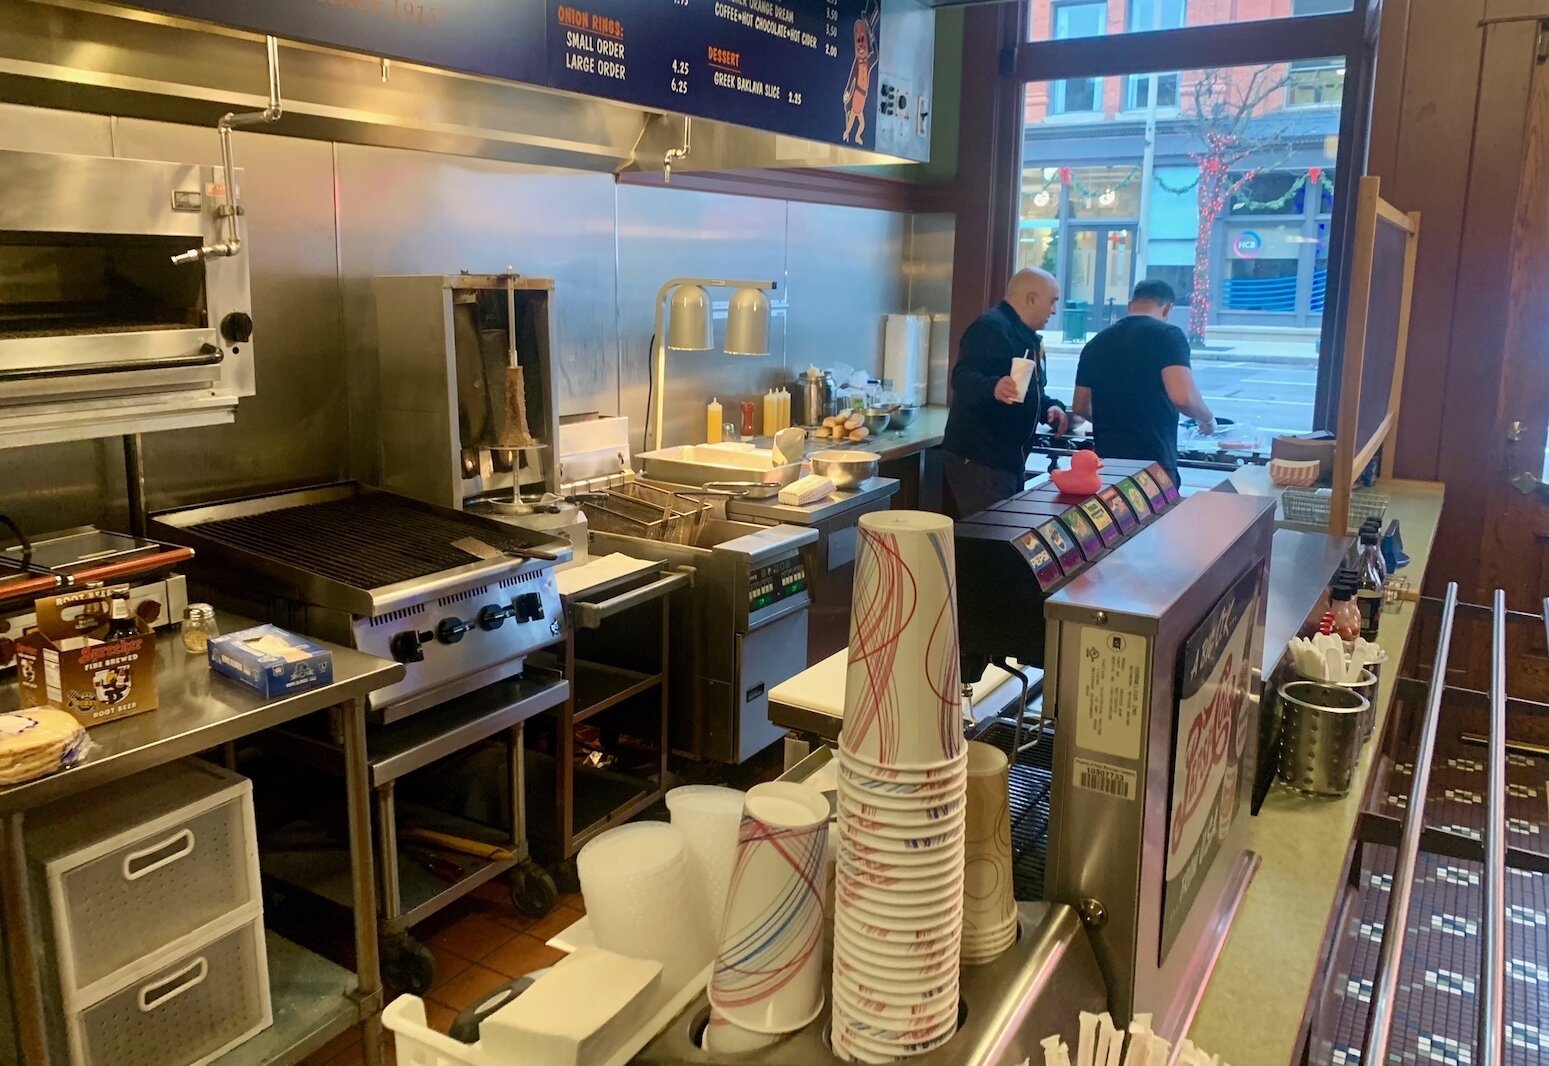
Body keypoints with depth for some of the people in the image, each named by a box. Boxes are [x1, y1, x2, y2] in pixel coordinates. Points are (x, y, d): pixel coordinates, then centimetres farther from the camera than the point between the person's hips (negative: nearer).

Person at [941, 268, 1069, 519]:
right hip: (979, 459, -10)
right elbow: (963, 378, -29)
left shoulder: (1026, 336, 18)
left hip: (1011, 458, 11)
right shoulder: (990, 327, -14)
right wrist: (993, 387, -50)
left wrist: (1049, 407, 7)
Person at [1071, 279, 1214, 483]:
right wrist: (1208, 419, 1)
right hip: (1154, 462, -5)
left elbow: (1080, 407, 16)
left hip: (1106, 459, 5)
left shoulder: (1096, 342, 9)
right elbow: (1183, 397, -19)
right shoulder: (1167, 335, -7)